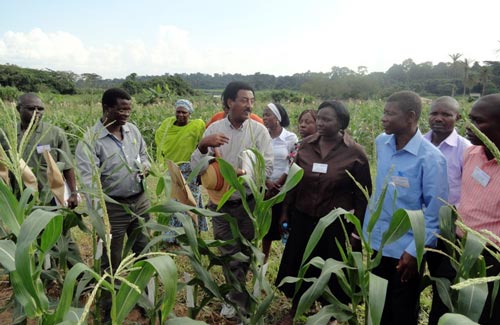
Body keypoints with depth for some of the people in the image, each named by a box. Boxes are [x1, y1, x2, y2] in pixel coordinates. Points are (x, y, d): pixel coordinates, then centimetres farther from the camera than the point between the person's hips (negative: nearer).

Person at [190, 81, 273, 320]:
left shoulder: (259, 130, -9)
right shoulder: (213, 129, -4)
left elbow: (267, 168, -13)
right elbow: (196, 168, -7)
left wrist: (241, 174, -26)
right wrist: (203, 145, -25)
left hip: (249, 204, -1)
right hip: (220, 204, 1)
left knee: (245, 254, 15)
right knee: (228, 254, 17)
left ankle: (236, 297, 39)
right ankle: (238, 297, 41)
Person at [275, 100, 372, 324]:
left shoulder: (355, 152, -12)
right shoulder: (306, 145, -2)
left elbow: (362, 194, -6)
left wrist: (357, 228, -7)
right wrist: (286, 213, 7)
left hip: (336, 224, -3)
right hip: (303, 219, 3)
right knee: (298, 266, 16)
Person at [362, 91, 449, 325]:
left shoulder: (430, 158, -19)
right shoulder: (381, 143, -2)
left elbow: (435, 211, -15)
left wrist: (415, 251, -15)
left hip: (404, 251, -5)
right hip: (374, 243, 5)